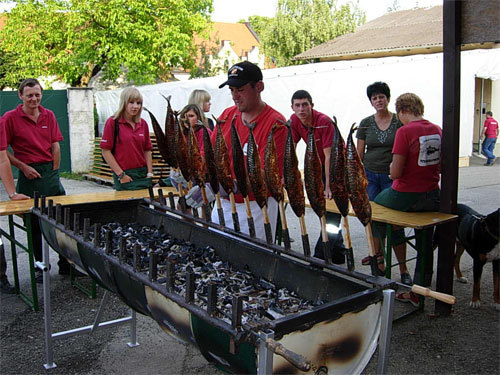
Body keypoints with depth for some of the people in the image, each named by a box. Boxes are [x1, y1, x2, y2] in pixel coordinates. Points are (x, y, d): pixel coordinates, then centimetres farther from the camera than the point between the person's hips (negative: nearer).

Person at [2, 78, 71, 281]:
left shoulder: (49, 116, 8)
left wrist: (54, 172, 2)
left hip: (50, 172, 4)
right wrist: (24, 167, -9)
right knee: (35, 224, 5)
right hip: (28, 175, -3)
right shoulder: (10, 118, -4)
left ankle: (66, 264, 17)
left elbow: (55, 146, 8)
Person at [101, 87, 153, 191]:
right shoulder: (113, 122, -5)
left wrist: (150, 173, 5)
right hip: (125, 177, -5)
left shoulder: (143, 124, 10)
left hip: (143, 174, 5)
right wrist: (121, 174, -11)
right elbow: (106, 151, -8)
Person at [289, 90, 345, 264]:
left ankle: (320, 257, -6)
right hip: (319, 165, 7)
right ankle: (338, 254, 23)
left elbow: (329, 156, -28)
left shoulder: (324, 122, -27)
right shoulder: (294, 121, -9)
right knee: (323, 209, 10)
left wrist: (328, 187, -31)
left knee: (331, 212, -9)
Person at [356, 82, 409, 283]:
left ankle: (403, 268, -2)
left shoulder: (399, 122, -1)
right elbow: (359, 153, 8)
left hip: (392, 176, -3)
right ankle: (377, 253, 32)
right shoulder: (365, 123, 6)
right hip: (370, 176, 3)